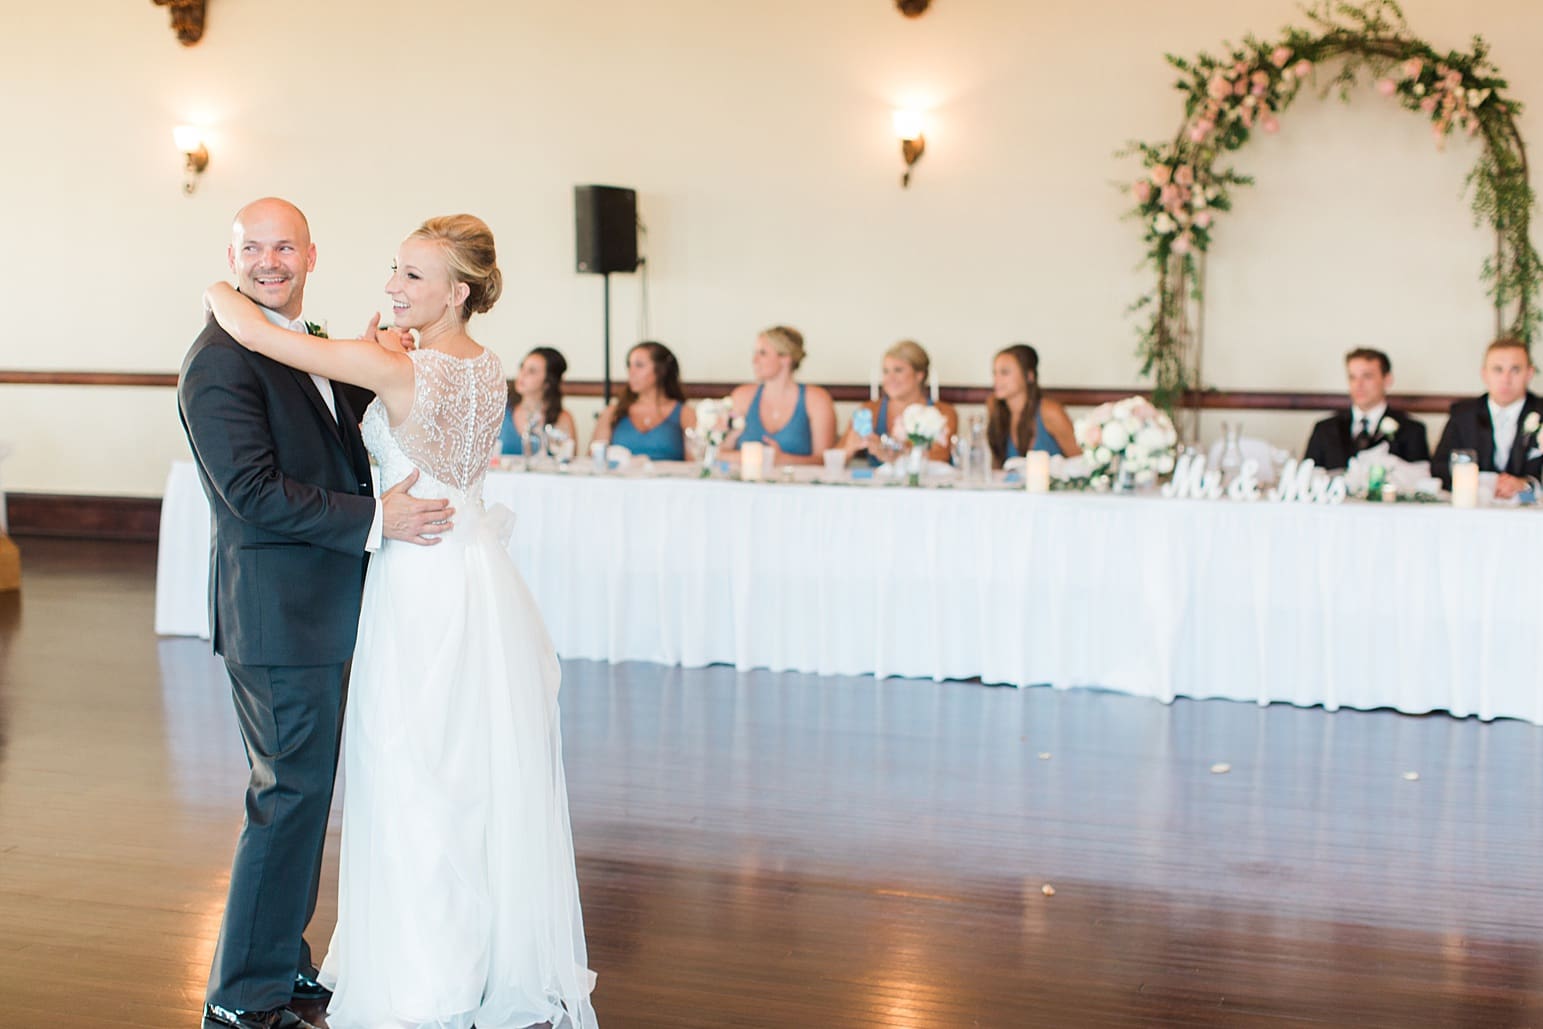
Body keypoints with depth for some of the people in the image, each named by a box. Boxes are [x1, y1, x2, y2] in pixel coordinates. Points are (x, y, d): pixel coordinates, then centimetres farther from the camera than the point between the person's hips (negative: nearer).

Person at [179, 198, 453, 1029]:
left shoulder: (311, 345, 14)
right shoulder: (220, 362, -16)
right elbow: (254, 491, -23)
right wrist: (375, 518, -22)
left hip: (320, 610, 10)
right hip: (277, 612, -10)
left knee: (307, 790, 17)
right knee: (292, 794, -4)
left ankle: (282, 962, 31)